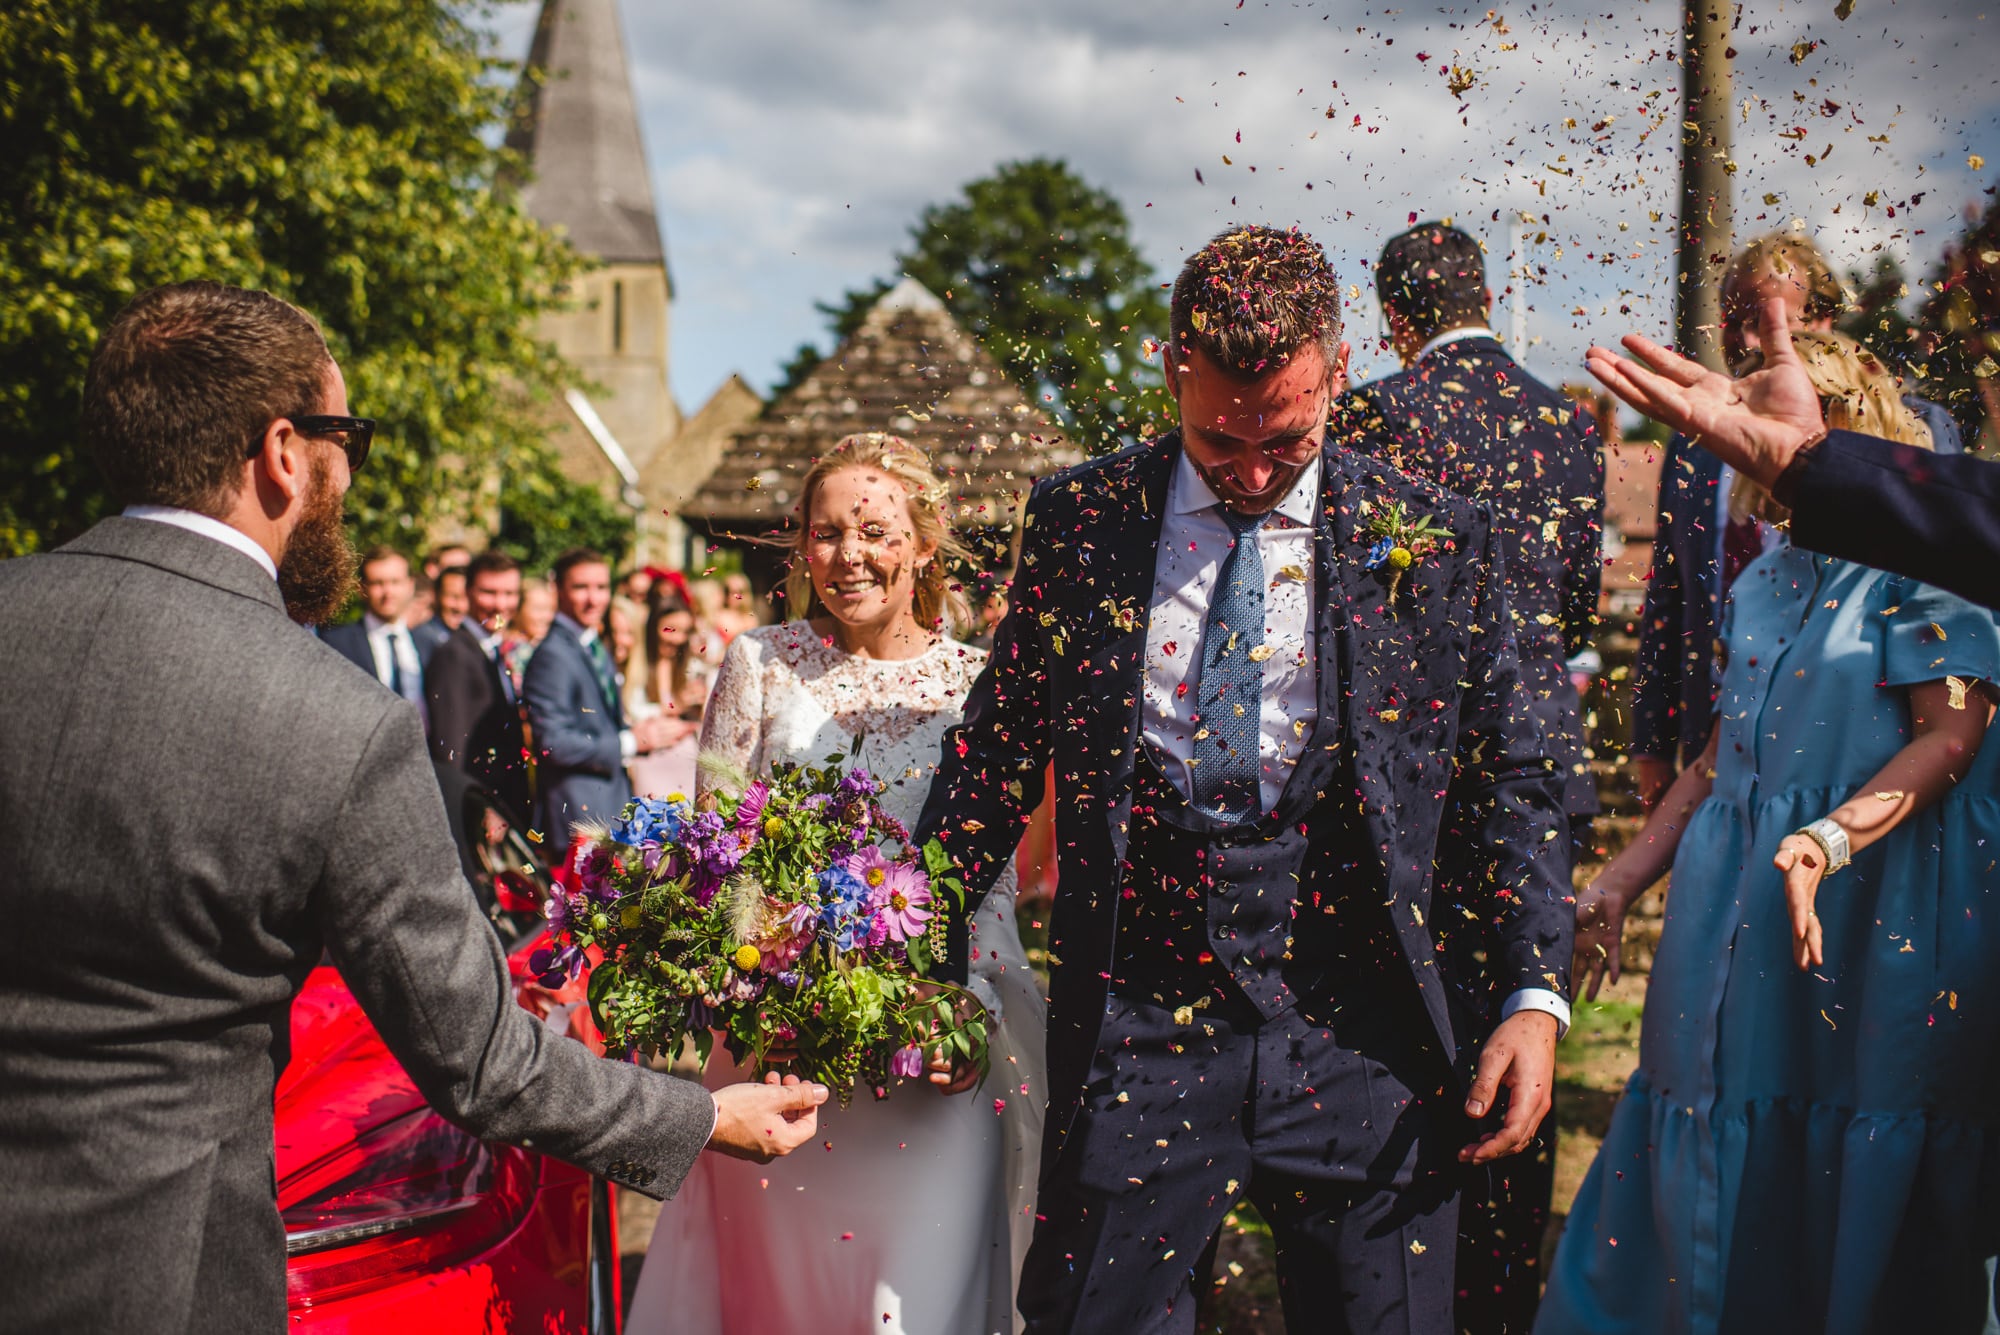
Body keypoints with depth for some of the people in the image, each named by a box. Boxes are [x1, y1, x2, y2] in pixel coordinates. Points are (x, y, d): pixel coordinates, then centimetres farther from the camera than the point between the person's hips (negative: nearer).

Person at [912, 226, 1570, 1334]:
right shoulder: (1079, 519, 4)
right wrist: (921, 953, 6)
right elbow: (994, 750, 10)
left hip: (1363, 1039, 0)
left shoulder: (1437, 544, 2)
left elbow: (1516, 784, 6)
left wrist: (1534, 995, -4)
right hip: (1139, 1027, 0)